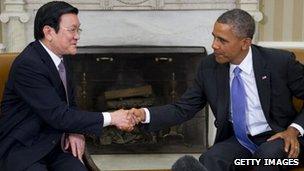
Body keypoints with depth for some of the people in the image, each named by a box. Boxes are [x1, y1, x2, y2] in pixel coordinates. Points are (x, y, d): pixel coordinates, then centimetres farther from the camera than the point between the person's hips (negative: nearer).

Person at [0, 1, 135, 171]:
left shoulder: (59, 59, 6)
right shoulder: (28, 65, -20)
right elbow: (58, 115, -23)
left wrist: (76, 131, -4)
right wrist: (110, 118, -18)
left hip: (53, 143, 7)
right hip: (22, 150, -7)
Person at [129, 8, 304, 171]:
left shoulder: (281, 62, -13)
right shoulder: (209, 66, -5)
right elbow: (183, 109, -2)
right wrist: (144, 114, -17)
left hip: (278, 137, -1)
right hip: (238, 140, 2)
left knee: (268, 154, -35)